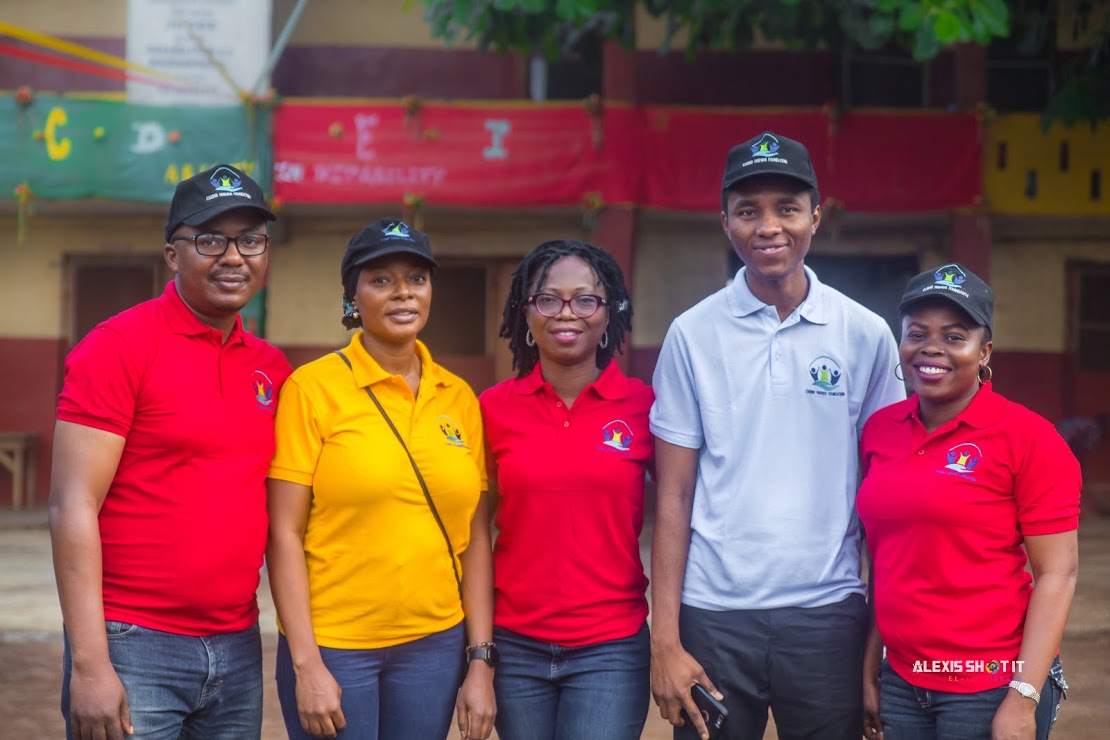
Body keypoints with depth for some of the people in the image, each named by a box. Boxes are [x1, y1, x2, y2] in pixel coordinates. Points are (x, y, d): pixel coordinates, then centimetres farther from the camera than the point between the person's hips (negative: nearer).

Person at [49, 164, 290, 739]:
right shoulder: (119, 347, -7)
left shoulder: (271, 368, 10)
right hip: (134, 648, -6)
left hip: (238, 649, 6)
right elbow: (72, 507, -12)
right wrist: (90, 665, -18)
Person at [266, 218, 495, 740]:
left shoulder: (458, 398, 6)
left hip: (434, 646, 4)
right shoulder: (313, 389, -6)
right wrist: (305, 663, -12)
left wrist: (481, 659, 4)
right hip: (333, 646, -4)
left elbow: (475, 538, 8)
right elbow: (284, 534, -8)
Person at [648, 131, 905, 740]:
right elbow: (673, 496, 2)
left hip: (827, 615, 0)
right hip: (713, 615, 0)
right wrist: (665, 641, -3)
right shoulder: (693, 335, 1)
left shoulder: (865, 336, 2)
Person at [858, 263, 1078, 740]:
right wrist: (871, 669, 9)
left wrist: (1024, 699, -16)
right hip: (902, 682, 5)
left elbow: (1056, 574, -10)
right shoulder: (879, 431, 5)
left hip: (991, 689, -5)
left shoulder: (1027, 437, -9)